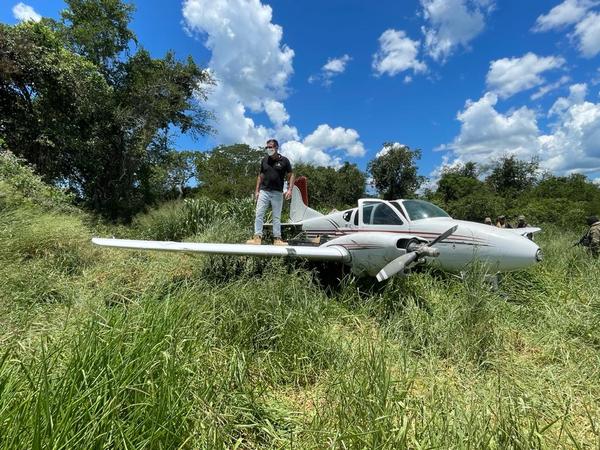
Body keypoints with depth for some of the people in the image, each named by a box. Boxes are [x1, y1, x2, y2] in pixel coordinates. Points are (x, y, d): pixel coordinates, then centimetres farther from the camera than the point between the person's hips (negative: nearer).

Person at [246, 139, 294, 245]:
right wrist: (257, 190, 7)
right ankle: (257, 237, -2)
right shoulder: (264, 160, 9)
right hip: (264, 191, 2)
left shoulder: (284, 160, 0)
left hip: (277, 193, -2)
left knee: (277, 217, 6)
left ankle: (277, 239, 11)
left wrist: (289, 189, -11)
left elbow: (291, 175, 2)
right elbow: (260, 176, 13)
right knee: (258, 214, -5)